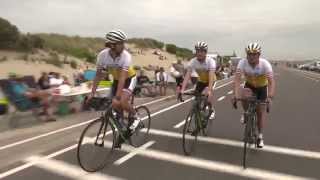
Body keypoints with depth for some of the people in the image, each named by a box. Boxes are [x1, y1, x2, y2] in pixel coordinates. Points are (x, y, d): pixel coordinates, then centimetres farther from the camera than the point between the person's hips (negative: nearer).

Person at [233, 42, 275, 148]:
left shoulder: (265, 64, -30)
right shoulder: (242, 62, -28)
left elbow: (271, 81, -38)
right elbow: (237, 78, -38)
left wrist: (270, 96, -53)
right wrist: (236, 94, -52)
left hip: (262, 87, 0)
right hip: (249, 85, 1)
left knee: (261, 111, 1)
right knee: (243, 95, -34)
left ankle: (260, 136, 18)